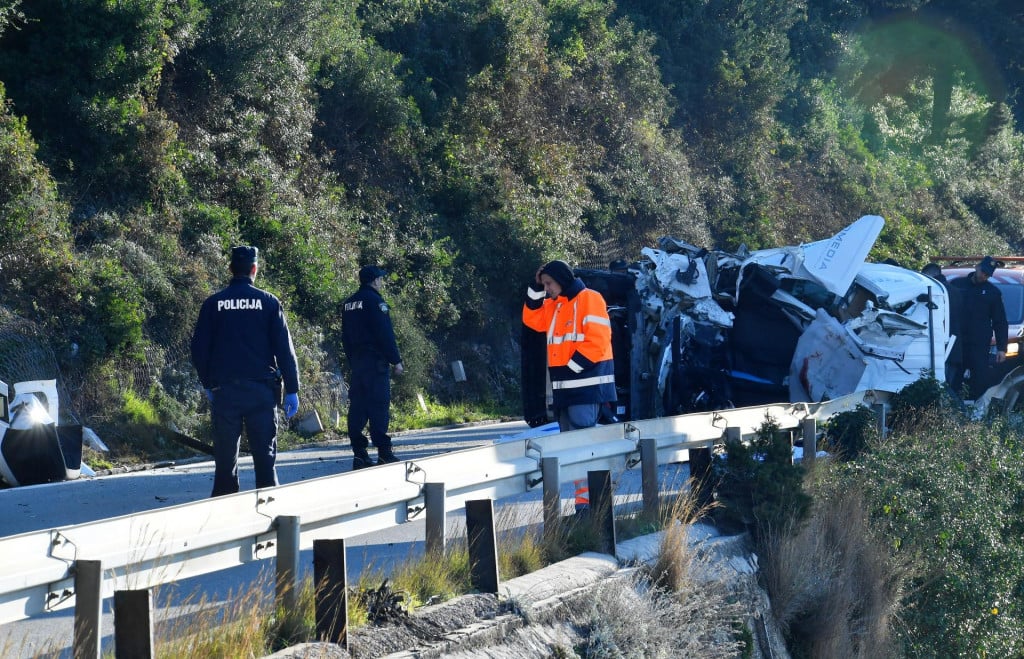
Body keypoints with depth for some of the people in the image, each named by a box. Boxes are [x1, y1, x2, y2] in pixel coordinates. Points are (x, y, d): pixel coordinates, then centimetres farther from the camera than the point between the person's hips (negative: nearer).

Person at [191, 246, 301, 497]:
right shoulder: (268, 302, -1)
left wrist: (208, 384, 16)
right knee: (264, 453, 3)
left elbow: (199, 349, 4)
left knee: (225, 456, 6)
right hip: (261, 389, -1)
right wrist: (292, 389, 2)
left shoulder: (213, 303, 3)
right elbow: (284, 349, -2)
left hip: (224, 390, 1)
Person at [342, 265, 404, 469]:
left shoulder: (349, 304, 16)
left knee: (357, 406, 6)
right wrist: (396, 360, -10)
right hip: (375, 360, -8)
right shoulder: (375, 301, -9)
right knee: (379, 405, -8)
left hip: (356, 361, 8)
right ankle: (383, 452, -10)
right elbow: (385, 334, -14)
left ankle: (359, 453, 5)